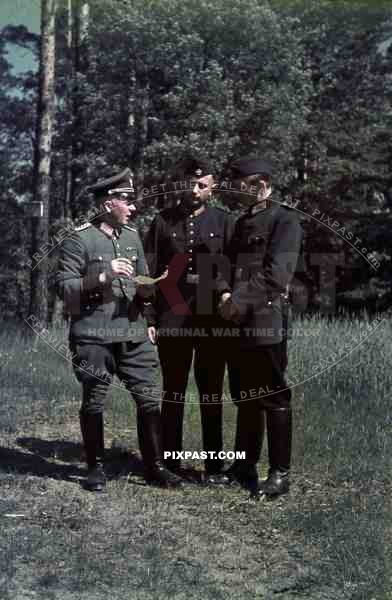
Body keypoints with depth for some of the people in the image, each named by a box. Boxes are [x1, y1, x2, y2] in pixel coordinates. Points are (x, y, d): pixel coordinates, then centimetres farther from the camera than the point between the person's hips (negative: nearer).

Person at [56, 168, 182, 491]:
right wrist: (103, 276, -18)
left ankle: (155, 465, 13)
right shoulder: (79, 239, -6)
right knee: (94, 402, 4)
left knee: (150, 398, 2)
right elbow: (64, 287, -9)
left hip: (134, 333, 5)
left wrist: (146, 289, -1)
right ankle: (96, 467, 19)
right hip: (94, 335, -5)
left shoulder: (133, 236, 12)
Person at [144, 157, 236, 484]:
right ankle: (171, 462, 16)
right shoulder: (163, 221, 7)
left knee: (212, 394, 6)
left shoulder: (224, 221, 7)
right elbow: (149, 272, 5)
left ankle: (214, 464, 15)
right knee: (174, 393, 8)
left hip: (213, 320, 0)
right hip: (172, 320, 0)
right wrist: (147, 317, -2)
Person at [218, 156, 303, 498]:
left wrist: (241, 300, -17)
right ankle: (246, 464, 26)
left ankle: (280, 474, 7)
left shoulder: (284, 220, -6)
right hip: (237, 322, 8)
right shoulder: (242, 223, 19)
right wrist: (225, 293, -5)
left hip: (266, 321, -8)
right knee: (246, 397, 15)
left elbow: (276, 274, -16)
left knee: (273, 398, -2)